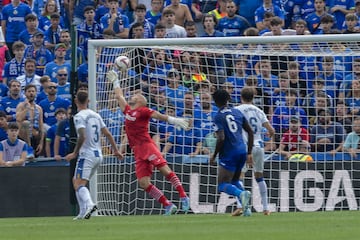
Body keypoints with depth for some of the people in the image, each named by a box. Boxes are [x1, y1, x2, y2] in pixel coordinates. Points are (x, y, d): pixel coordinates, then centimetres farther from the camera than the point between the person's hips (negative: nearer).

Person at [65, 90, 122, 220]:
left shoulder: (79, 116, -9)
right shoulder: (95, 115, 13)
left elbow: (82, 136, -21)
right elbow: (108, 134, 14)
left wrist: (75, 153, -13)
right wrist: (116, 150, 21)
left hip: (86, 155, -8)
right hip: (98, 155, 8)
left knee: (79, 184, -14)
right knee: (76, 181, 18)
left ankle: (89, 204, -40)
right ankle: (83, 213, 13)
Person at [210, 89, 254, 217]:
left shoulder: (218, 117, -7)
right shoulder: (237, 112, 11)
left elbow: (221, 139, -18)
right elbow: (250, 132, 12)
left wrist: (214, 156, -6)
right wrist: (249, 153, 17)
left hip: (229, 153, -7)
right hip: (242, 151, 7)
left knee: (223, 185, -4)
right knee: (234, 181, 22)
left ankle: (242, 194, -32)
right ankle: (246, 208, 4)